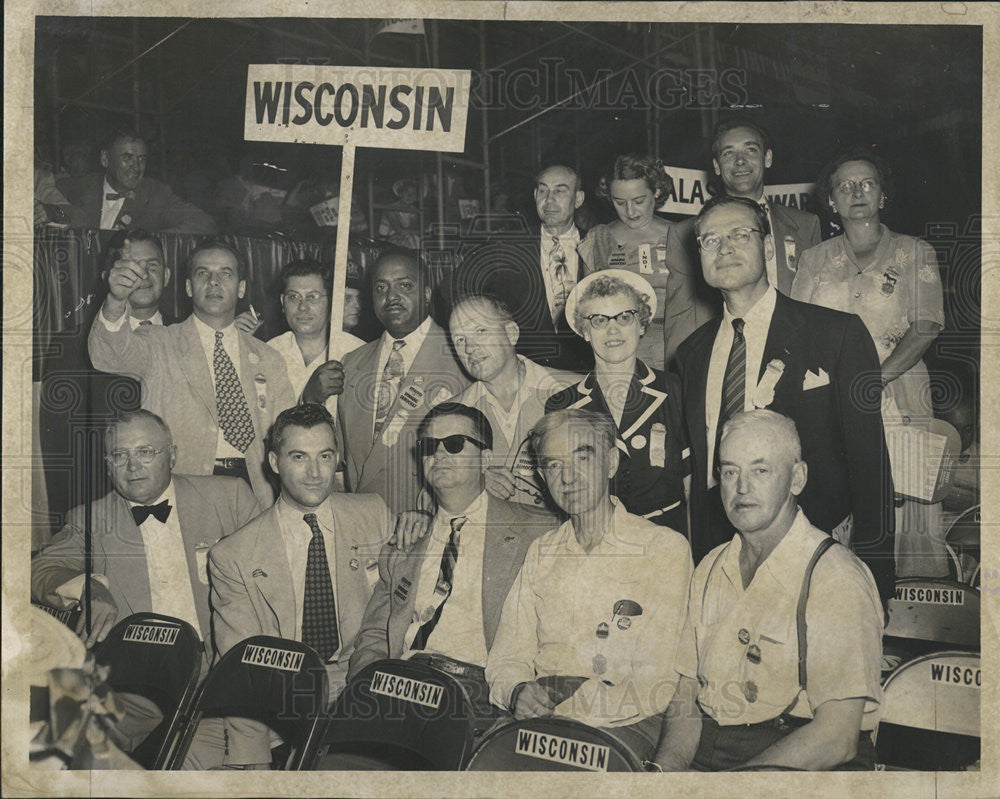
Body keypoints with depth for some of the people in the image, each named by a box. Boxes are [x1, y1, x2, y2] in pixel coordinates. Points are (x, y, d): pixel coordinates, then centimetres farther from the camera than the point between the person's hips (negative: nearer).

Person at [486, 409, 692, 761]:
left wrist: (569, 710, -19)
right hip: (542, 715, 4)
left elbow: (660, 682, -8)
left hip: (627, 721, -4)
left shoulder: (666, 548, 1)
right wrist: (518, 691, -12)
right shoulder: (541, 554, 18)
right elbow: (507, 656, 12)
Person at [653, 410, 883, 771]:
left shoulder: (837, 579, -11)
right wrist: (668, 763, -7)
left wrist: (723, 785, -23)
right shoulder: (710, 569, 11)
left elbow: (836, 737, -17)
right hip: (703, 757, 5)